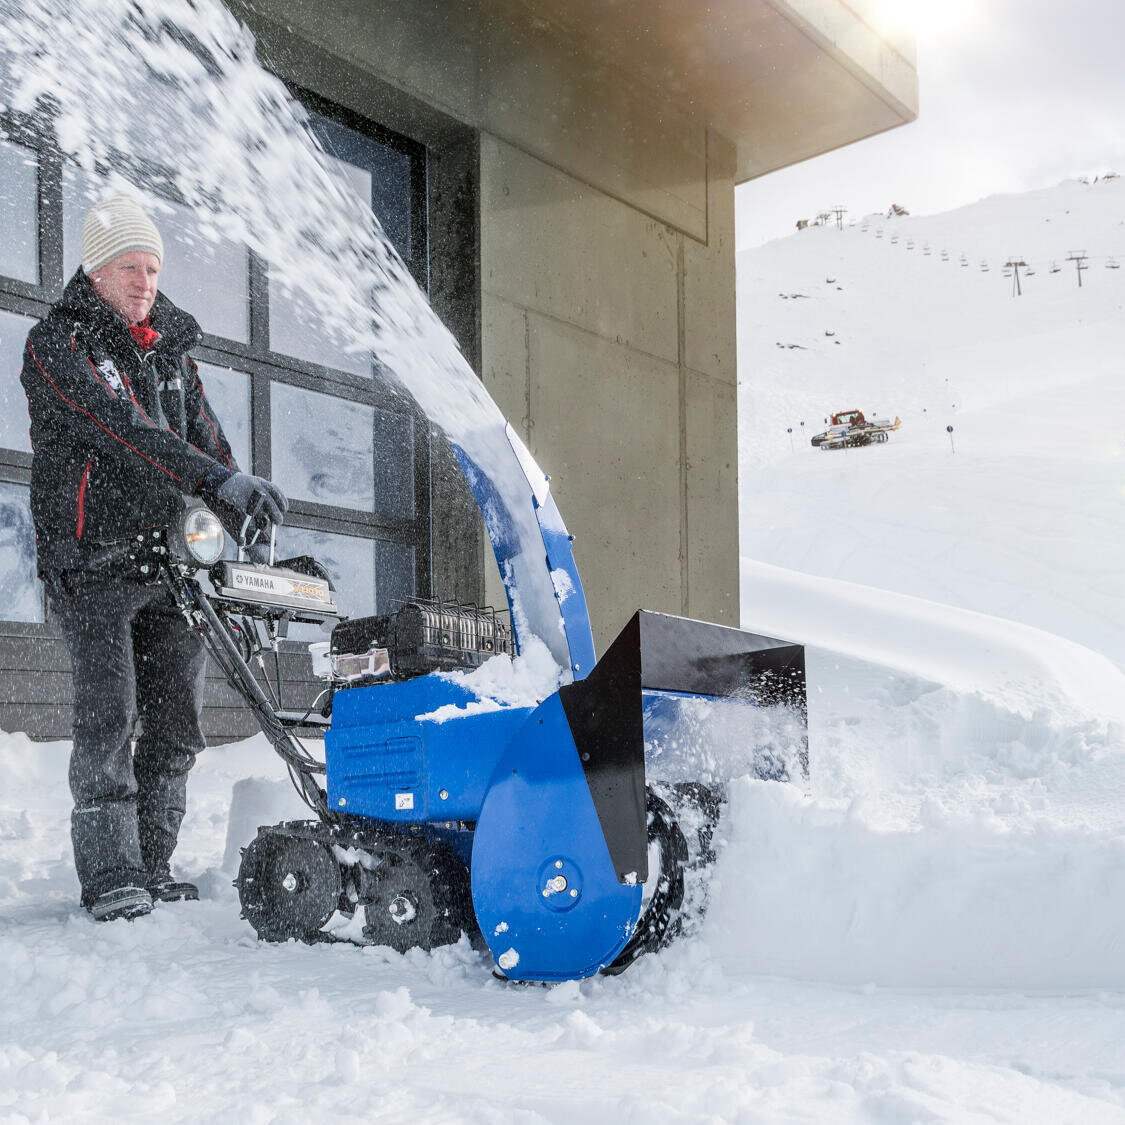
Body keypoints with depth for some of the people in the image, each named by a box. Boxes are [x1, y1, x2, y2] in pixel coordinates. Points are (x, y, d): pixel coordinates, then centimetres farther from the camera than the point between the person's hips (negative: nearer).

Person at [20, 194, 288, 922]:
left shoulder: (173, 350, 18)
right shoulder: (57, 343, -2)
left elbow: (207, 437, 19)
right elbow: (123, 429, -18)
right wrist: (217, 478, -29)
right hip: (93, 559, -5)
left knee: (177, 725, 4)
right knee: (108, 717, -12)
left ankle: (152, 868, 13)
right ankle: (111, 877, -6)